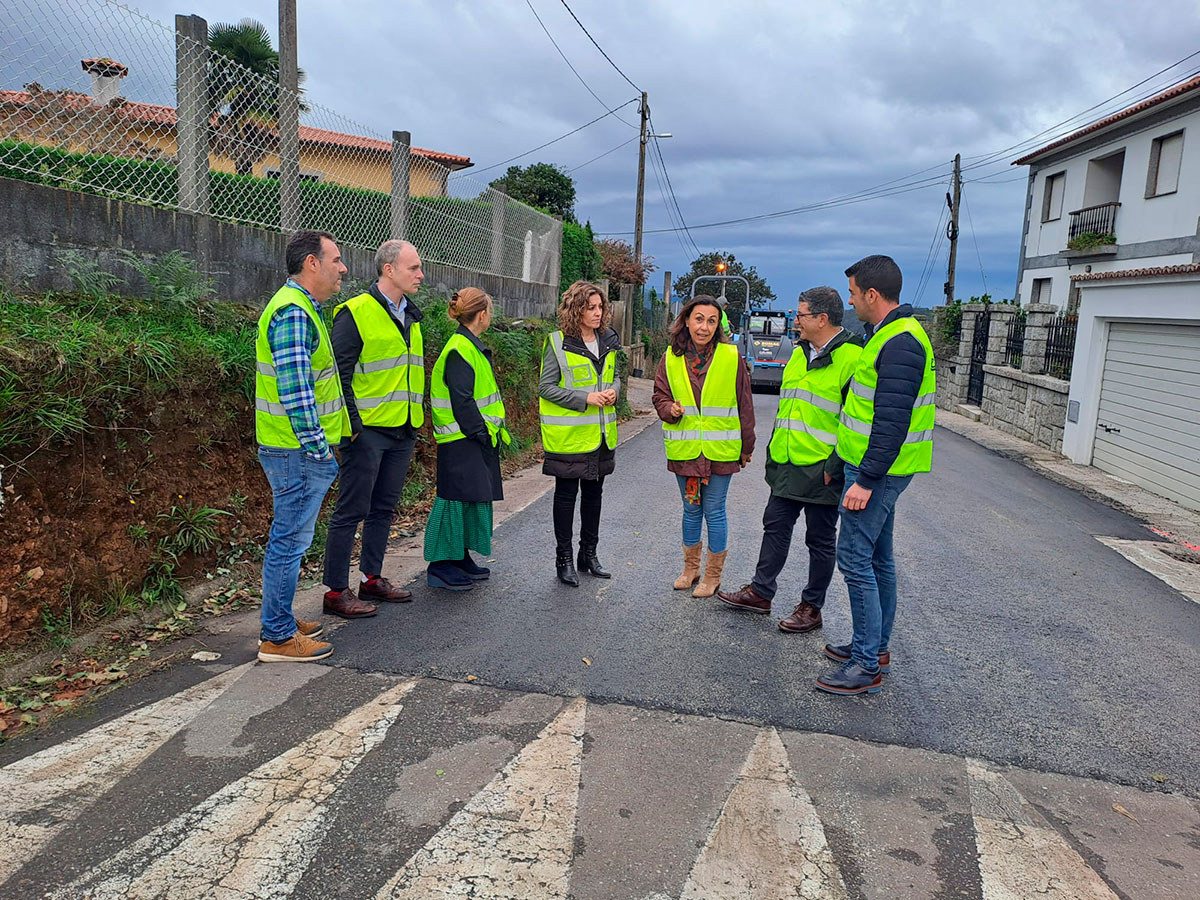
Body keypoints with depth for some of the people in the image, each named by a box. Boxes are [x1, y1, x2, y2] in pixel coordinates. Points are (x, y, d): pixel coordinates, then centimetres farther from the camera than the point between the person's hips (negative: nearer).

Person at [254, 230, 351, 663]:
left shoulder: (300, 307, 17)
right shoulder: (293, 312, -18)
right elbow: (295, 390, -25)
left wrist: (321, 446, 23)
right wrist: (319, 449, -22)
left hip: (296, 450, 11)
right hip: (298, 450, -11)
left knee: (289, 537, 18)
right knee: (290, 540, -2)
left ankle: (281, 621, 31)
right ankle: (278, 637, 8)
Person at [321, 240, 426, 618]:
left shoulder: (411, 316, 14)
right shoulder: (356, 313, -11)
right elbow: (339, 374, -14)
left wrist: (418, 416, 18)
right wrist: (351, 424, -17)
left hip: (403, 431, 8)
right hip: (367, 431, -8)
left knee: (384, 508, 15)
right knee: (351, 512, -1)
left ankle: (372, 578, 28)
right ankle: (336, 591, 9)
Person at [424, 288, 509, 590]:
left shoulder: (472, 347, 16)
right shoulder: (459, 350, -17)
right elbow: (462, 401, -21)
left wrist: (494, 431, 17)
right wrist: (481, 432, -17)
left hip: (476, 440, 11)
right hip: (461, 441, -10)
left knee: (474, 497, 15)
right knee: (456, 497, -5)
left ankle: (461, 557, 26)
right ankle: (440, 565, 4)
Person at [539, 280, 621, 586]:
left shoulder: (607, 342, 8)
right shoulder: (558, 343, -10)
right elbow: (546, 387, -12)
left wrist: (613, 391, -4)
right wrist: (586, 398, -20)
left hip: (601, 434, 6)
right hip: (569, 434, -6)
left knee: (593, 493, 15)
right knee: (566, 495, 4)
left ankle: (588, 554, 28)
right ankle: (563, 559, 15)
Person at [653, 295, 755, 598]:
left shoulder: (731, 357, -6)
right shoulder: (671, 358, 0)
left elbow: (745, 405, 0)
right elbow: (660, 396, 9)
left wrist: (746, 448, 4)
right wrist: (670, 410, -14)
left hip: (720, 449, -2)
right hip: (684, 449, 3)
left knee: (714, 511, 4)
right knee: (691, 509, 15)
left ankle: (712, 576, 20)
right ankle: (690, 568, 32)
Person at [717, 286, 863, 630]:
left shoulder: (852, 358, -15)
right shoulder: (799, 354, 12)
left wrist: (835, 466, -18)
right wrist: (774, 452, 19)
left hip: (821, 470, -8)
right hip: (787, 465, 8)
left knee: (820, 539, 7)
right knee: (776, 526, 15)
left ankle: (811, 607, 19)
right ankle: (760, 592, 28)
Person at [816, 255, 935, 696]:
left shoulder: (900, 344, -20)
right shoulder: (891, 334, 14)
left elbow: (892, 422, -25)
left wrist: (866, 481, -24)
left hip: (878, 469, -11)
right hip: (882, 468, 11)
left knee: (855, 558, -7)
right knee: (877, 557, 16)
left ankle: (866, 666, 0)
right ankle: (876, 647, 29)